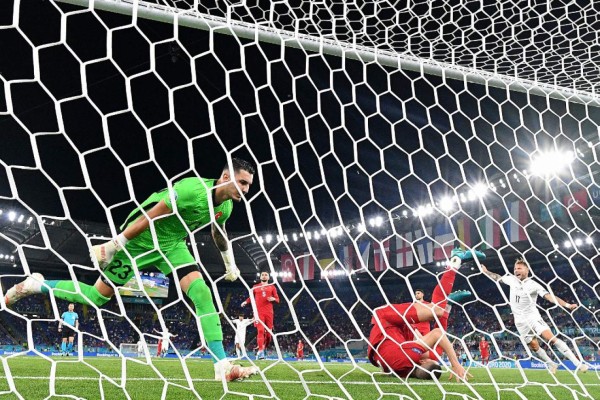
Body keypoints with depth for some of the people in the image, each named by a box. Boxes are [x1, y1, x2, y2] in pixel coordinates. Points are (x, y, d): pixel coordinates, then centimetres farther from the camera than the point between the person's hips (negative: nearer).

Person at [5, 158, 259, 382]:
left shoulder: (226, 206, -5)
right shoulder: (193, 190, -32)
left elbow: (219, 233, 18)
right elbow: (150, 216, -29)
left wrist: (230, 264, 25)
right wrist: (115, 245, -25)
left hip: (172, 244, 6)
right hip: (140, 241, -6)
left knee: (202, 292, -14)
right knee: (97, 297, 3)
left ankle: (222, 366, -13)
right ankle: (35, 285, 29)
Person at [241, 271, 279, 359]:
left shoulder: (272, 287, 13)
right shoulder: (255, 287, 14)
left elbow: (277, 299, 10)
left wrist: (273, 299, -11)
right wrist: (245, 302, 3)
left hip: (269, 312, 2)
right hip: (258, 311, -1)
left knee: (269, 332, 2)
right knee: (260, 330, -15)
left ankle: (264, 348, 24)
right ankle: (260, 351, -19)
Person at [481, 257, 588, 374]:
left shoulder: (533, 285, -12)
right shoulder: (511, 279, 1)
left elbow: (549, 296, -22)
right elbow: (498, 278, 21)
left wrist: (567, 305, -34)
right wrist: (486, 271, 25)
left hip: (533, 317, -4)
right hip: (520, 322, 4)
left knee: (551, 338, -20)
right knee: (534, 347, 5)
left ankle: (578, 363, -18)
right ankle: (551, 364, 26)